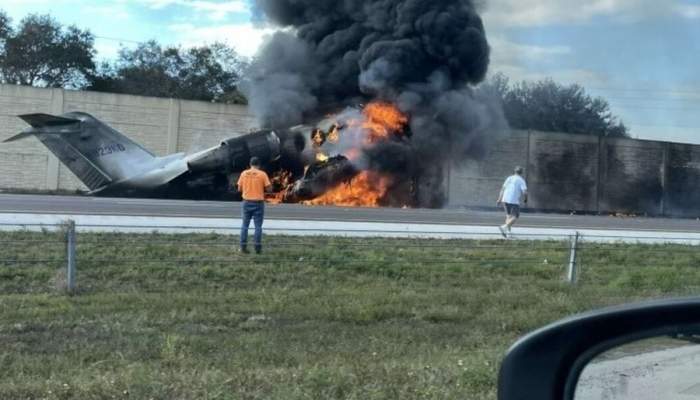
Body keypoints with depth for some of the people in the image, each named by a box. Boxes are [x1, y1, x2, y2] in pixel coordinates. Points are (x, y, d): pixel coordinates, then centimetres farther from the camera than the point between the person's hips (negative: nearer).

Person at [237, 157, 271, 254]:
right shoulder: (262, 174, -6)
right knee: (258, 226, 3)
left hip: (247, 202, 2)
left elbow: (239, 189, 6)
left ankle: (243, 247, 7)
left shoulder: (244, 173, 2)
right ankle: (258, 248, 2)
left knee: (244, 226, 9)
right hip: (258, 203, -2)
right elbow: (268, 188, -5)